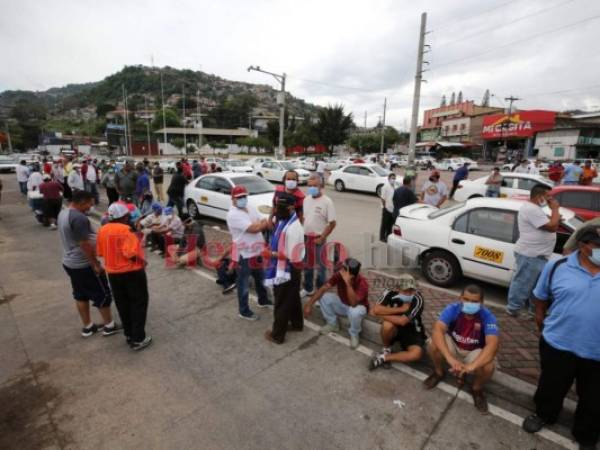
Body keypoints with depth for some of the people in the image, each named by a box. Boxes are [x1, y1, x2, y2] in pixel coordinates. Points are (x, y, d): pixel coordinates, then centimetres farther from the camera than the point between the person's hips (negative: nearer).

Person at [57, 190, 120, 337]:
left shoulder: (63, 213, 7)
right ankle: (109, 326, 16)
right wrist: (95, 264, -18)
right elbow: (85, 244, -25)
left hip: (70, 262, 10)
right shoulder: (79, 218, -25)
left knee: (80, 295, 18)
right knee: (103, 294, 4)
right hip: (84, 265, -10)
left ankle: (87, 326, 29)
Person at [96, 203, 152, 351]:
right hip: (132, 272, -6)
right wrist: (142, 261, -9)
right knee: (138, 304, 6)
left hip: (113, 273, 7)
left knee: (123, 305, 18)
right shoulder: (127, 230, -19)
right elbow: (131, 254, -26)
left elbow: (100, 252, 9)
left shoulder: (102, 230, 1)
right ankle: (138, 339, 10)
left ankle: (129, 335, 30)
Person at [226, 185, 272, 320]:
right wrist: (263, 223, -8)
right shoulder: (233, 215, -21)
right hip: (243, 254, -8)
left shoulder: (251, 208, 6)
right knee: (244, 284, 8)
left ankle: (263, 301, 47)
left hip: (256, 251, 8)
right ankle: (244, 311, 25)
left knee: (260, 278, 25)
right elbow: (254, 229, -26)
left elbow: (266, 225, 8)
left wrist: (260, 224, -14)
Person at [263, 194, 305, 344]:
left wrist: (271, 254, -21)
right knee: (293, 298, 24)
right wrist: (272, 248, 3)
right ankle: (297, 324, 43)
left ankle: (277, 334, 22)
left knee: (282, 303, 6)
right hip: (286, 268, 10)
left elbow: (291, 255, -27)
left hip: (287, 270, -10)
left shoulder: (292, 228, -28)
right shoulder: (284, 221, 4)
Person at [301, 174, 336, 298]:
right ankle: (308, 288, 37)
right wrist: (302, 233, 6)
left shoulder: (327, 202, -14)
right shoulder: (306, 199, 5)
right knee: (307, 264, 18)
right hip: (305, 237, 6)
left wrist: (321, 238, -15)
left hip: (318, 238, -6)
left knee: (320, 265, 5)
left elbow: (332, 223, -14)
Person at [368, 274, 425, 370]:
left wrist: (381, 314, -24)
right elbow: (375, 310, -33)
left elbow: (402, 321, -32)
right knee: (387, 325, -33)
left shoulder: (417, 299, -26)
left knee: (417, 354, -29)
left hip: (412, 331, -1)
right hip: (395, 329, 1)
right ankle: (386, 349, -1)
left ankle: (383, 358, -8)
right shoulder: (390, 294, -19)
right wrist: (400, 309, -32)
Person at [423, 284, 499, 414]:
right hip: (453, 345, 1)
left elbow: (492, 345, -39)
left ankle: (477, 389, 5)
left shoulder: (488, 317, -26)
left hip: (475, 352, 0)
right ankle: (439, 373, 5)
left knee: (488, 367, -32)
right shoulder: (453, 308, -25)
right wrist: (450, 358, -50)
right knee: (433, 345, -29)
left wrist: (472, 366, -51)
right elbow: (437, 330, -37)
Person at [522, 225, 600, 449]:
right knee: (551, 387, 21)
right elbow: (540, 299, 3)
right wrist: (543, 327, 7)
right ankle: (543, 415, 48)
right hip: (558, 345, -1)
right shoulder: (557, 267, -9)